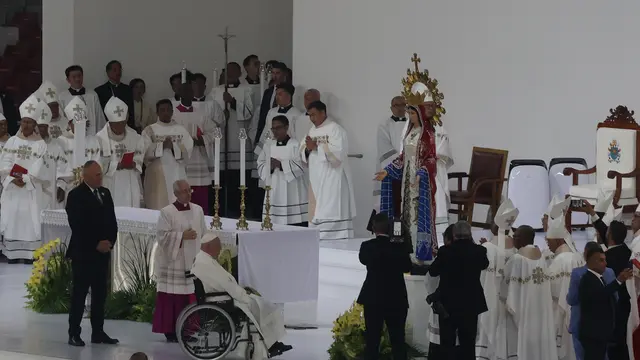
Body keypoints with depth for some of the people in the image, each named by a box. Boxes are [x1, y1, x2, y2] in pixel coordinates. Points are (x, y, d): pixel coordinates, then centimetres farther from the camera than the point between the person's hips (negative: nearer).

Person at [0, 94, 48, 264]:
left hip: (31, 189, -3)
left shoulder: (40, 145, 0)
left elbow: (38, 170, -8)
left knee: (30, 218, -6)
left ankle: (30, 254, -4)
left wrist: (24, 180, -18)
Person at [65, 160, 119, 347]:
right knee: (79, 294, -4)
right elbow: (77, 225, -15)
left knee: (100, 294, 7)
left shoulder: (105, 193, 13)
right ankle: (74, 334, -1)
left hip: (103, 252, 6)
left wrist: (110, 242, -1)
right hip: (83, 253, -6)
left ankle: (98, 332, 11)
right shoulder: (76, 195, -8)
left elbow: (112, 221, 15)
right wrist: (96, 244, -15)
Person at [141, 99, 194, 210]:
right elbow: (145, 151, -6)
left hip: (177, 175, 1)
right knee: (158, 207, -5)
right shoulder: (149, 130, 6)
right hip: (158, 175, -1)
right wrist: (162, 145, -17)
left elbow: (188, 151, 0)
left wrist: (173, 146, -15)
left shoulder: (181, 130, 10)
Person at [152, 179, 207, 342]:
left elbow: (204, 234, 12)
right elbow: (162, 236, -9)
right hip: (173, 263, -4)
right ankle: (170, 331, 1)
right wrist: (182, 236, -15)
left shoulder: (198, 210, 9)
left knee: (191, 297, 1)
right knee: (172, 298, -5)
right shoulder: (166, 212, -5)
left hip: (193, 262, 4)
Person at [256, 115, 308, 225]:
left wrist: (280, 164, -20)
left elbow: (300, 166, -13)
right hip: (274, 193, 5)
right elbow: (260, 165, 11)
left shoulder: (295, 145, -3)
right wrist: (269, 167, -11)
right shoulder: (269, 146, 15)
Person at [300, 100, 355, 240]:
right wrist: (308, 149, -6)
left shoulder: (335, 130, -7)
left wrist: (317, 146, -17)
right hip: (316, 181, 8)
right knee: (316, 217, 5)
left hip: (332, 182, -8)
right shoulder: (312, 131, 17)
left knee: (331, 218, -12)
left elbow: (338, 153, -18)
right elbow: (303, 155, 17)